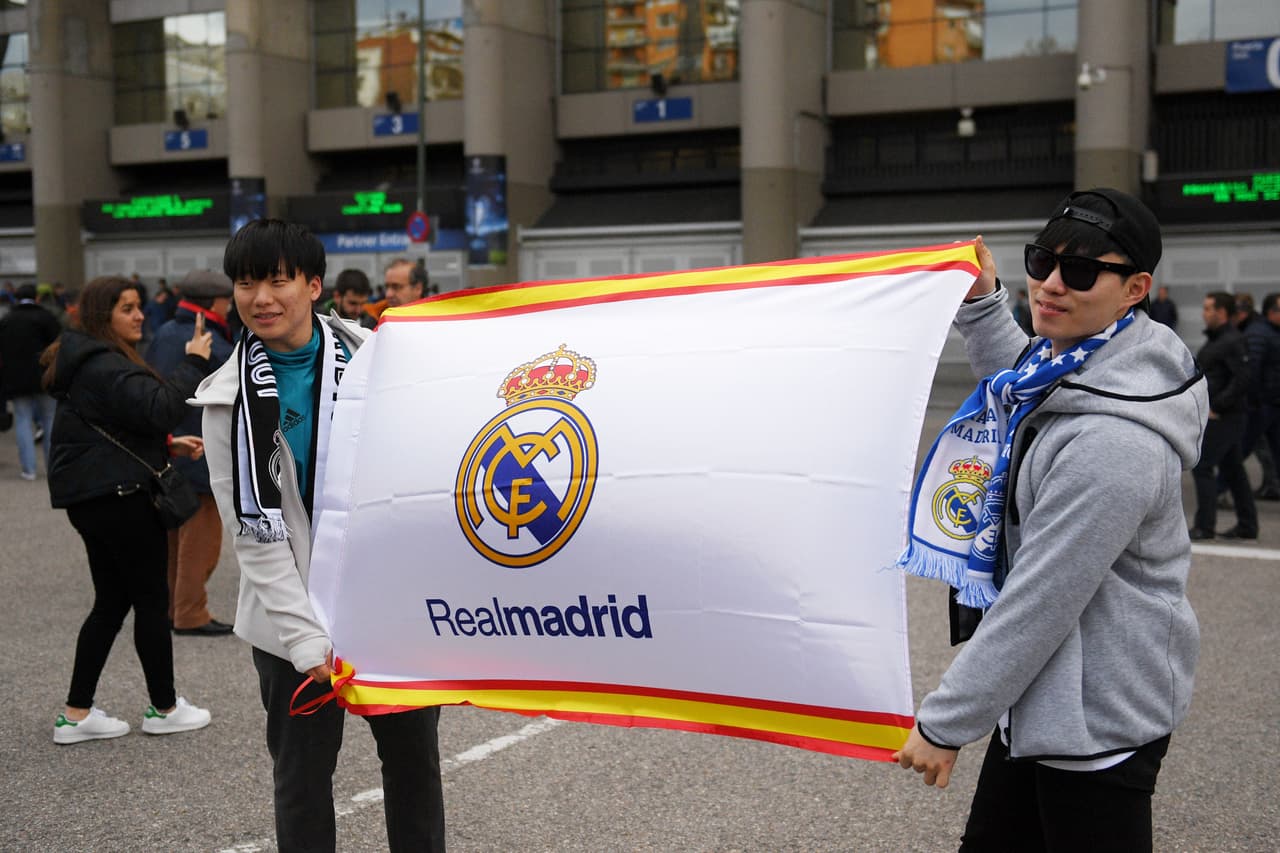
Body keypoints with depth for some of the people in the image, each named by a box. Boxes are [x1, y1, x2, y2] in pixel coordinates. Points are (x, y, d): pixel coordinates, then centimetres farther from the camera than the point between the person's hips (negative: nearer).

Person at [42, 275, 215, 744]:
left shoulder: (86, 362, 17)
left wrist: (169, 445, 14)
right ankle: (164, 708, 14)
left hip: (89, 496, 10)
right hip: (118, 496, -10)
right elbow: (159, 407, -29)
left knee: (112, 601, 13)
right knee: (152, 600, 2)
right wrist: (194, 363, -20)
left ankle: (76, 713, 16)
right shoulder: (103, 366, -18)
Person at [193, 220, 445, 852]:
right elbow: (255, 535, -8)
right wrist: (306, 643, -16)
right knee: (302, 774, 10)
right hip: (295, 614, -1)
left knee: (413, 757, 12)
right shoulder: (231, 398, -5)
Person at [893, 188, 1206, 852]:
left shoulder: (1115, 441, -28)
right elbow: (1018, 400, 29)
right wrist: (983, 305, 19)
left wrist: (947, 722, -18)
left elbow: (1039, 603, -26)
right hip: (1045, 695, 10)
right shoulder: (1069, 364, 2)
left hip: (1097, 721, -10)